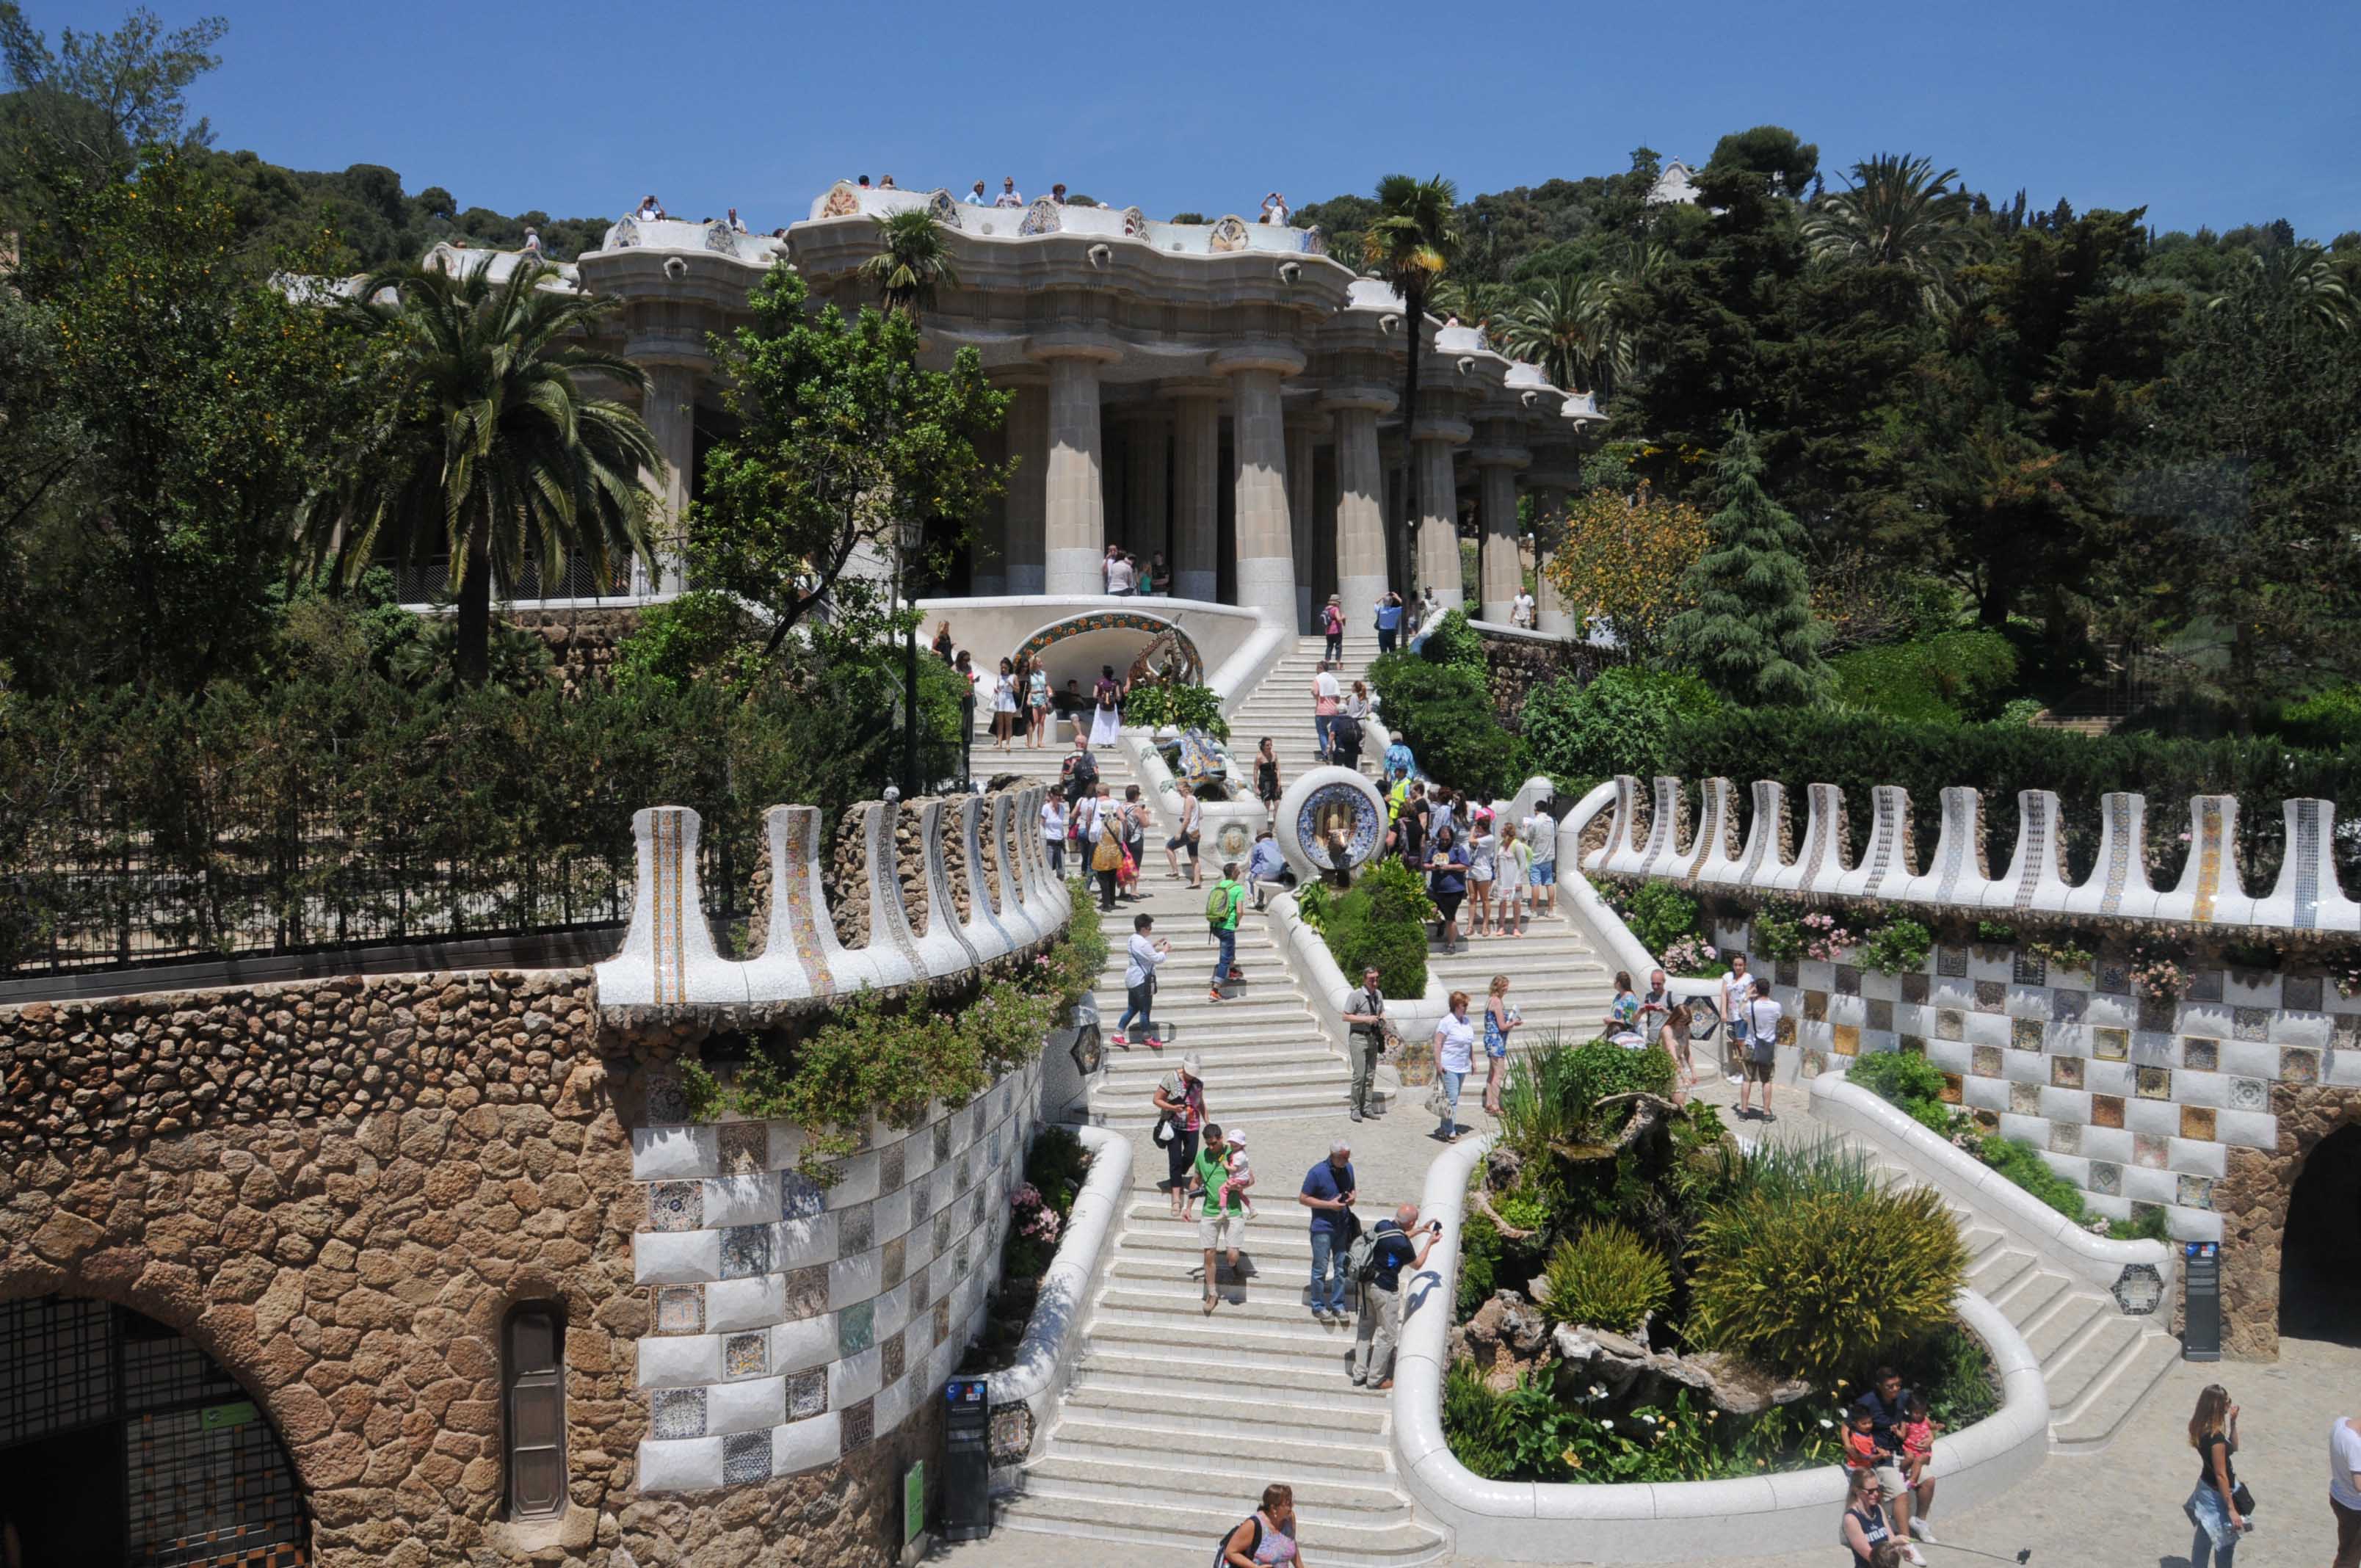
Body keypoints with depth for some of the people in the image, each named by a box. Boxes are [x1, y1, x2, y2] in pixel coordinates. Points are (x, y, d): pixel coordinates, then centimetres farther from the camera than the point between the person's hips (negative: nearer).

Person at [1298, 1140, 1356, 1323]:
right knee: (1321, 1269, 2)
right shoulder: (1317, 1173, -16)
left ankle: (1338, 1305, 23)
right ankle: (1318, 1306, 15)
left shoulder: (1348, 1168, 1)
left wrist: (1352, 1197, -7)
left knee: (1341, 1268, 10)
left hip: (1343, 1226, 5)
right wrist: (1330, 1205, -18)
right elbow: (1303, 1199, -11)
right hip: (1322, 1227, -5)